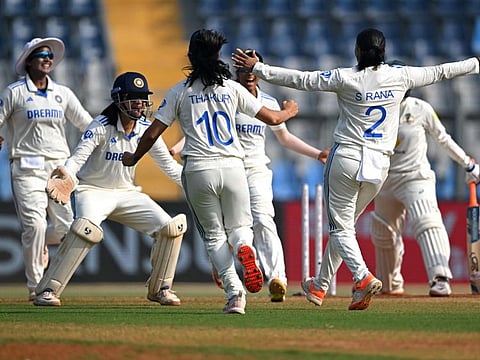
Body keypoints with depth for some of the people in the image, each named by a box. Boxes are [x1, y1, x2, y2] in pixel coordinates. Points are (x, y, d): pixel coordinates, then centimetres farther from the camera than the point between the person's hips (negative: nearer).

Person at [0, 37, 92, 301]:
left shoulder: (63, 93, 13)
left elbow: (87, 124, 10)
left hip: (59, 167, 4)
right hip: (27, 167, -4)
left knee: (65, 225, -3)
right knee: (35, 224, -15)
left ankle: (38, 245, 31)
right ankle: (35, 287, -6)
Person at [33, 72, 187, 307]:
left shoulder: (146, 130, -2)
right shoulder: (101, 127, -18)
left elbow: (168, 166, 4)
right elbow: (78, 157, -29)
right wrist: (65, 176, -51)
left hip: (127, 193, 6)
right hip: (93, 191, -6)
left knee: (171, 227, -8)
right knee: (87, 230, -35)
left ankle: (160, 288, 12)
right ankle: (47, 291, -28)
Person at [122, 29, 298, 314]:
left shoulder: (180, 91, 3)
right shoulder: (232, 88, 5)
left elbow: (153, 133, 3)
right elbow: (272, 118, 8)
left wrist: (134, 158, 21)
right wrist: (290, 111, 31)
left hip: (198, 171, -1)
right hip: (233, 167, 1)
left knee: (214, 235, 11)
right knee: (239, 225, 16)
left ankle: (234, 291, -9)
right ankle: (244, 248, -24)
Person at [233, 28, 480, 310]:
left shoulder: (346, 78, -7)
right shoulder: (400, 77, 2)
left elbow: (300, 79, -8)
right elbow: (439, 72, 14)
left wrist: (256, 67, -3)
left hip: (346, 159, -4)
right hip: (379, 165, 4)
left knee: (341, 227, 0)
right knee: (345, 224, 17)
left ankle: (363, 277, -24)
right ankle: (320, 286, 26)